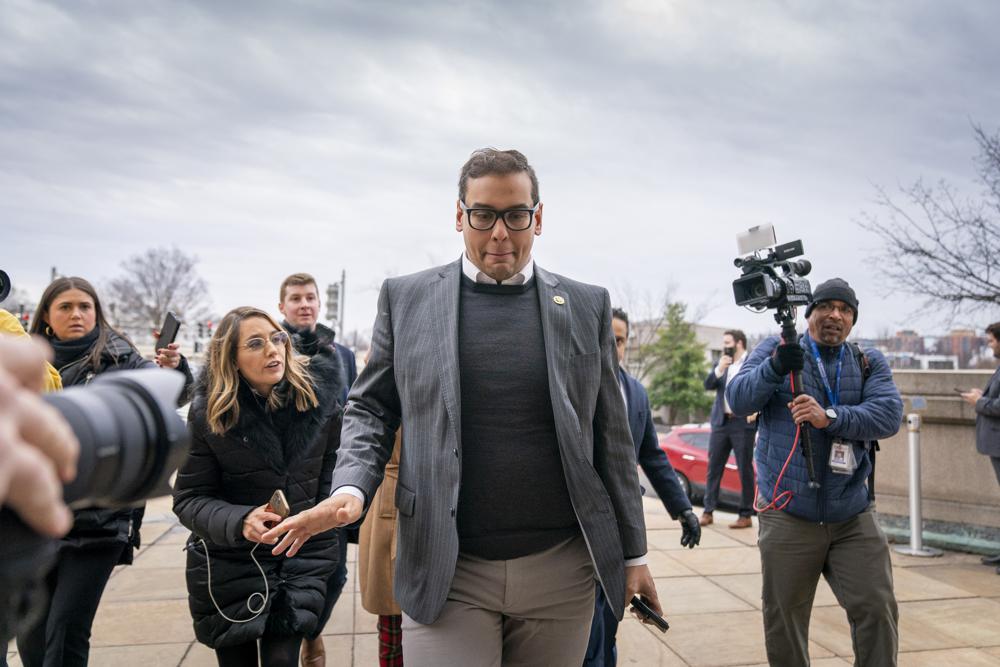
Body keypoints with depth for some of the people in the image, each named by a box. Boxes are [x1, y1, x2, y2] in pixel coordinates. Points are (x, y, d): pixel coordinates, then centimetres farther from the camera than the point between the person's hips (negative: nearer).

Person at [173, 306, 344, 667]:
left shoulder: (318, 398, -8)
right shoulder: (208, 414, -11)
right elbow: (189, 499, -9)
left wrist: (321, 528, 8)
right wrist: (240, 521, -27)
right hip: (228, 567, 0)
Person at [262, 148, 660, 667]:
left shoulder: (587, 307, 4)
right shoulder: (405, 298, 2)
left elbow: (610, 436, 7)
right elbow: (371, 407, 8)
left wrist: (633, 552, 8)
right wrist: (351, 488, -10)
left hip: (560, 571, 2)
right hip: (445, 572, -1)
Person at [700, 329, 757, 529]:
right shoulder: (721, 362, 14)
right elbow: (708, 385, 5)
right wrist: (719, 369, -9)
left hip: (742, 422, -5)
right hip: (720, 421, 5)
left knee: (745, 470, 2)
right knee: (713, 468, 6)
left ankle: (746, 515, 10)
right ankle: (708, 512, 12)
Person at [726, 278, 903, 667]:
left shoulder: (870, 362, 8)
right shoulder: (775, 350, 2)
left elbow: (890, 414, -8)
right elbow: (737, 399, -11)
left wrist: (830, 416, -24)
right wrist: (775, 367, -29)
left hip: (854, 517, 2)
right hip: (788, 516, -2)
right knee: (784, 621, 9)